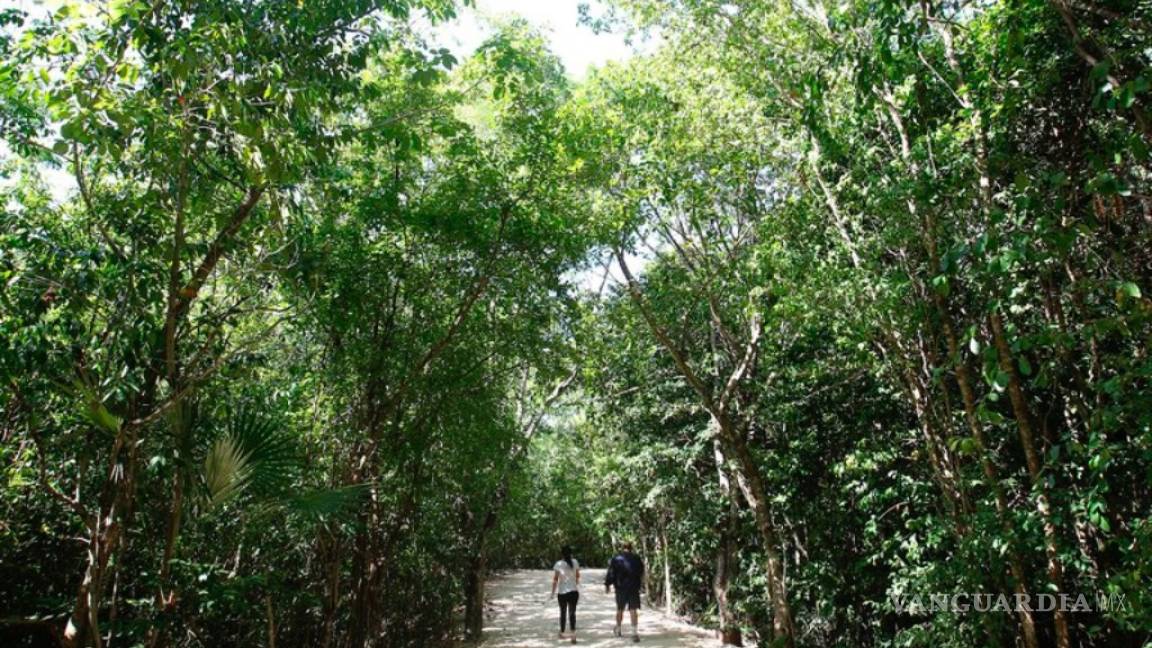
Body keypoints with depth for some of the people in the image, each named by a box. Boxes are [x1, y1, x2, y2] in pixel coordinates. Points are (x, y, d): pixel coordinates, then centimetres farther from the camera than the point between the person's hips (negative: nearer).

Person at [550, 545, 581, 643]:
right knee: (572, 613, 4)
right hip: (574, 591, 1)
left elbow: (555, 579, -10)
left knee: (563, 612, 17)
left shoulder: (558, 564, -9)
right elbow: (577, 576, 9)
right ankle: (573, 634, -13)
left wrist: (553, 592, -3)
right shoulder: (575, 562, 0)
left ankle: (562, 633, 30)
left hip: (562, 592, -1)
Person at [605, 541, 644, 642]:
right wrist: (640, 584, 26)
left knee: (620, 609, 16)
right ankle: (634, 632, -12)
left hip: (620, 588, 0)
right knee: (633, 610, -1)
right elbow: (642, 573, 12)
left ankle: (618, 630, 30)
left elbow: (611, 573, -5)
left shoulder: (615, 559, -3)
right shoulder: (637, 559, 2)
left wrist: (607, 585, 3)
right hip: (634, 588, 0)